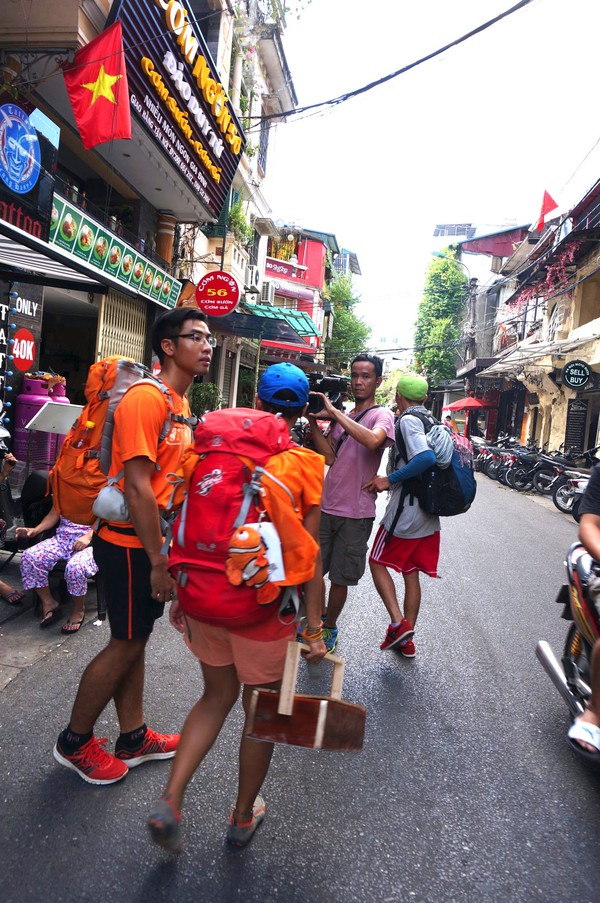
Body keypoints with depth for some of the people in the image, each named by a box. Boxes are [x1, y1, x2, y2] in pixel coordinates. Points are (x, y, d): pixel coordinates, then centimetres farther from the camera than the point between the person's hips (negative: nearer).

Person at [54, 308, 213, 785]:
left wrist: (169, 548, 17)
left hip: (156, 540, 9)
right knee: (127, 643, 5)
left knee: (135, 640, 18)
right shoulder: (146, 398, -20)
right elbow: (137, 487, -24)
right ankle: (75, 742, 28)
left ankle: (133, 739, 34)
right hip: (131, 544, -9)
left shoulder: (181, 403, 11)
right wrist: (157, 561, -21)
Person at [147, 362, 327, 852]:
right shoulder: (307, 463, -9)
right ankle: (244, 816, 38)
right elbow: (309, 554, -10)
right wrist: (314, 628, -3)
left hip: (205, 593, 4)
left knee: (217, 695, 26)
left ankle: (170, 801, 20)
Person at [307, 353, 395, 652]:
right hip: (326, 507, 5)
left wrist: (334, 412, -23)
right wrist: (313, 422, -7)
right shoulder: (341, 418, 13)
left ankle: (329, 627, 29)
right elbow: (330, 458, 2)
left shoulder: (382, 415, -5)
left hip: (356, 514, -5)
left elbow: (373, 440, -29)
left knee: (340, 578, 8)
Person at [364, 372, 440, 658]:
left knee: (377, 562, 10)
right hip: (429, 516, 8)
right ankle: (407, 639, 22)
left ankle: (398, 622, -1)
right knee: (411, 574, 14)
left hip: (404, 513, -8)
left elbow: (426, 458, -28)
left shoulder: (407, 420, -13)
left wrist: (389, 480, -22)